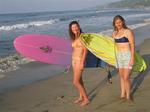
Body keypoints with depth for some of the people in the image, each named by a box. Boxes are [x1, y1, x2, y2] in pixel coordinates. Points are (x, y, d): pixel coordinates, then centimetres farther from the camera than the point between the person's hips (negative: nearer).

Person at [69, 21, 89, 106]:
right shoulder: (73, 38, 7)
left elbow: (85, 50, -16)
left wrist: (82, 63, -20)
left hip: (80, 60, -7)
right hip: (74, 60, 7)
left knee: (75, 82, -8)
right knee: (79, 80, 16)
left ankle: (86, 99, 2)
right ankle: (81, 97, 30)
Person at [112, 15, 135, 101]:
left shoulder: (128, 31, -11)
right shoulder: (114, 33, 8)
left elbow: (132, 45, -13)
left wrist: (132, 58, -18)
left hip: (128, 56, -6)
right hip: (119, 56, 6)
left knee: (126, 77, -7)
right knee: (121, 76, 13)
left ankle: (128, 95, 9)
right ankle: (123, 94, 25)